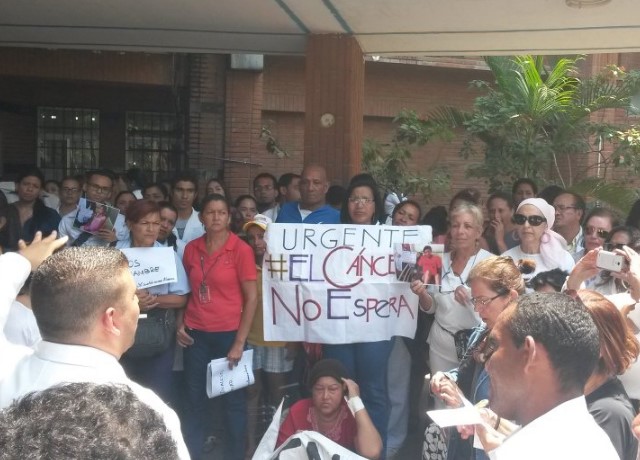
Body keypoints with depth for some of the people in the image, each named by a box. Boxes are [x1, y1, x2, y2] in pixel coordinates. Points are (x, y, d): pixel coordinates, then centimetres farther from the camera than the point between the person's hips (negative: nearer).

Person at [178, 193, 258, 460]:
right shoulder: (191, 249, 5)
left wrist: (240, 342, -10)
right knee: (194, 400, 8)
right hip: (195, 334, 3)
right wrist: (180, 324, 3)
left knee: (233, 400, 8)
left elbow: (252, 297, -8)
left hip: (228, 333, -3)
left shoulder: (241, 250, -7)